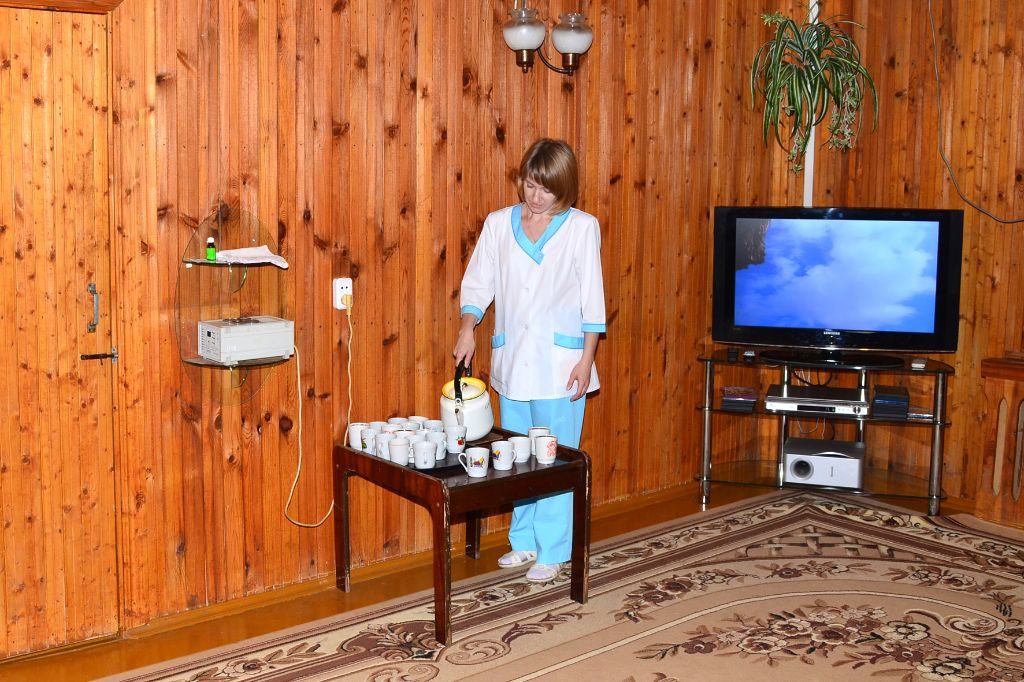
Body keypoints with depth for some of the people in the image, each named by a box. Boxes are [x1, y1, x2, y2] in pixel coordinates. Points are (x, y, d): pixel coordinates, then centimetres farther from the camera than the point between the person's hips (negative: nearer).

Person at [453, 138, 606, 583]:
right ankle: (524, 541, 27)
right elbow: (477, 283, 7)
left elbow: (592, 298, -2)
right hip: (512, 359, 4)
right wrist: (468, 328, -10)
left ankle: (553, 551, 13)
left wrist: (587, 358, -7)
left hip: (560, 362, -3)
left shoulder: (582, 227, -2)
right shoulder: (498, 224, 6)